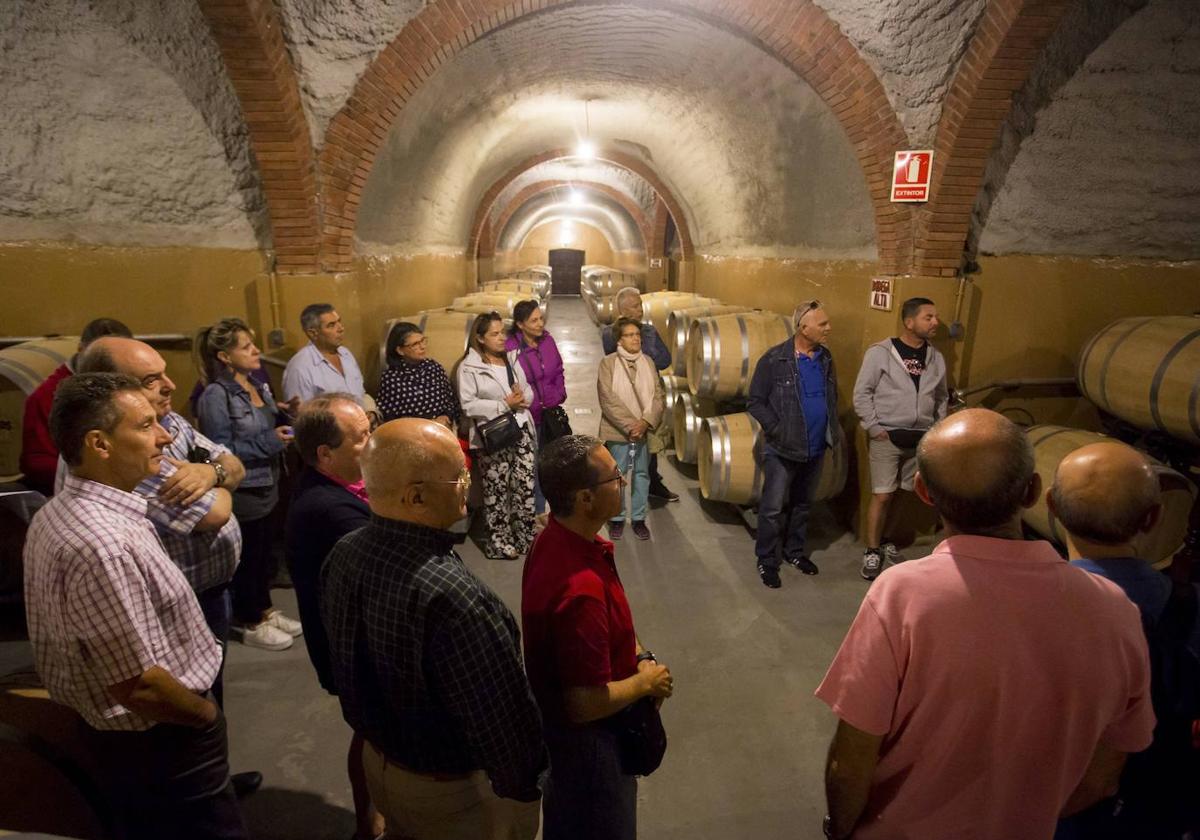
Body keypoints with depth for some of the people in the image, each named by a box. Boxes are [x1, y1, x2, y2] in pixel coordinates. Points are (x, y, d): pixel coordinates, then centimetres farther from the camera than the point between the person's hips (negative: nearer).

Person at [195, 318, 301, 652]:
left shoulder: (259, 386, 6)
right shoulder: (216, 395, -19)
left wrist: (286, 422, -3)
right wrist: (269, 442, -24)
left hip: (266, 485, 8)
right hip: (241, 492, -8)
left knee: (264, 551, 19)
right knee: (246, 555, 8)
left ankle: (264, 609, 36)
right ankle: (248, 622, 26)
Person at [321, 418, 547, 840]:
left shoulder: (343, 554, -14)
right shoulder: (453, 597, -40)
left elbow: (345, 665, 2)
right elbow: (503, 716, -29)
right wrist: (524, 784, -10)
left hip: (378, 760, 6)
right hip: (455, 789, -6)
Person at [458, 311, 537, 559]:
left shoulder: (512, 358, 10)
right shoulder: (469, 367, -9)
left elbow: (528, 389, 15)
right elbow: (468, 405, -14)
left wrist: (523, 398, -9)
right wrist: (504, 404, -19)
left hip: (521, 430, 5)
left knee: (525, 487, 9)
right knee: (497, 491, 5)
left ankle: (526, 537, 24)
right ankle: (499, 543, 19)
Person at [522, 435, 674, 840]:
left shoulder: (558, 537, -9)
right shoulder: (581, 590, -39)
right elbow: (586, 704, -32)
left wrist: (640, 655, -3)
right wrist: (645, 682, -16)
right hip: (584, 735, -8)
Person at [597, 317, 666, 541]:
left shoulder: (648, 362, 8)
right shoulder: (608, 363, -4)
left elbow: (658, 396, 3)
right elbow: (608, 399, -12)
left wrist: (645, 422, -12)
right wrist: (629, 424, -17)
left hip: (645, 430, 4)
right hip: (618, 431, -3)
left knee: (642, 474, 10)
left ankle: (639, 518, 22)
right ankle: (617, 518, 19)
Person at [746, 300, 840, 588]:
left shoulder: (826, 358, 4)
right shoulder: (774, 359, -13)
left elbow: (832, 398, 15)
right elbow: (755, 403, -9)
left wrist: (834, 429, 3)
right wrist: (778, 430, -15)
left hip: (815, 448, 6)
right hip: (782, 450, -5)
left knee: (802, 504, 19)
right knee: (773, 508, 2)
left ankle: (794, 551, 36)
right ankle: (766, 561, 17)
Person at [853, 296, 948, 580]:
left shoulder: (936, 358, 8)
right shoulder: (880, 352, -7)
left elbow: (941, 398, 18)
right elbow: (862, 393, -7)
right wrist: (874, 428, -10)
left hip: (922, 439, 5)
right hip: (888, 437, -5)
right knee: (882, 495, -3)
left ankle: (885, 540, 29)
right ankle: (873, 551, 11)